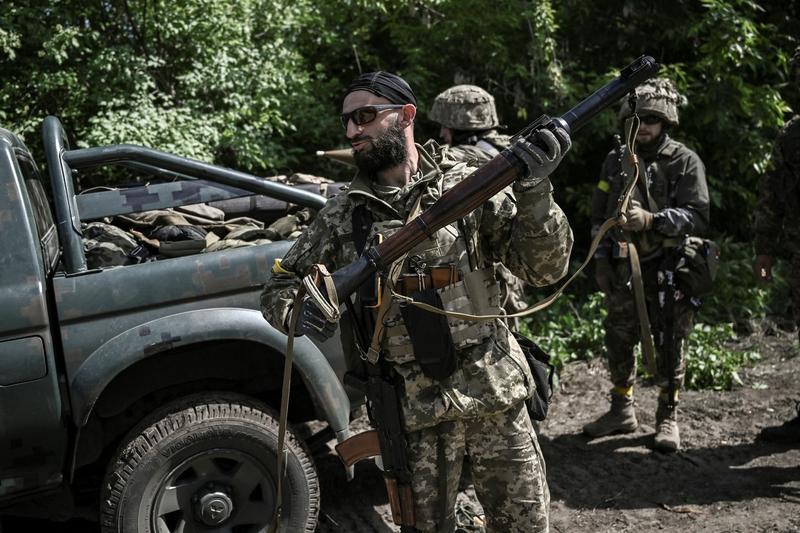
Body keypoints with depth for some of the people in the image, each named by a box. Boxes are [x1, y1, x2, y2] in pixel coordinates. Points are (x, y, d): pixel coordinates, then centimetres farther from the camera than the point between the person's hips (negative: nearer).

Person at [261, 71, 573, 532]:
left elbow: (544, 269, -6)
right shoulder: (341, 215, 1)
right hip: (414, 406, 1)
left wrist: (533, 189, -21)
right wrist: (297, 312, -15)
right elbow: (279, 287, 8)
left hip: (496, 392, 0)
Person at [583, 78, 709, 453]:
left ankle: (668, 417, 18)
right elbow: (599, 216, 13)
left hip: (668, 271, -4)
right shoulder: (616, 161, 8)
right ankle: (622, 411, 27)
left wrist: (651, 219, -26)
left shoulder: (686, 162, -4)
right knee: (618, 342, 11)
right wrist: (600, 260, 6)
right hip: (623, 271, 4)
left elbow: (698, 217, -13)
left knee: (669, 346, 3)